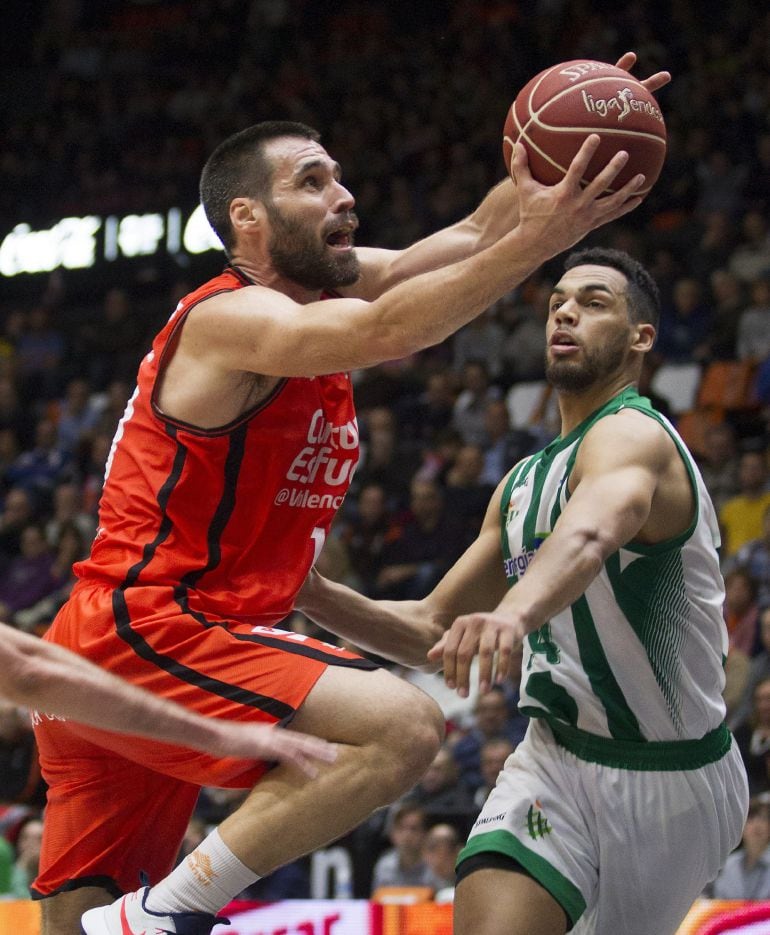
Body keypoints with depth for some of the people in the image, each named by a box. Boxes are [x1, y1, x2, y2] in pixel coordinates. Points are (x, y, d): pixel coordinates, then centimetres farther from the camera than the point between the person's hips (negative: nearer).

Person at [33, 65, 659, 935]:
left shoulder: (327, 283, 14)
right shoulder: (231, 318, -13)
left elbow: (474, 234, 11)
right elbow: (387, 332, -31)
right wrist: (538, 240, -34)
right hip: (138, 630, -10)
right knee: (402, 725, -23)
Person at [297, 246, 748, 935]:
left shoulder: (633, 435, -16)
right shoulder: (525, 480, 12)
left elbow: (592, 534, -41)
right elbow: (432, 629, 18)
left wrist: (514, 613, -62)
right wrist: (318, 598, 1)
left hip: (673, 780, -5)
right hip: (558, 755, 6)